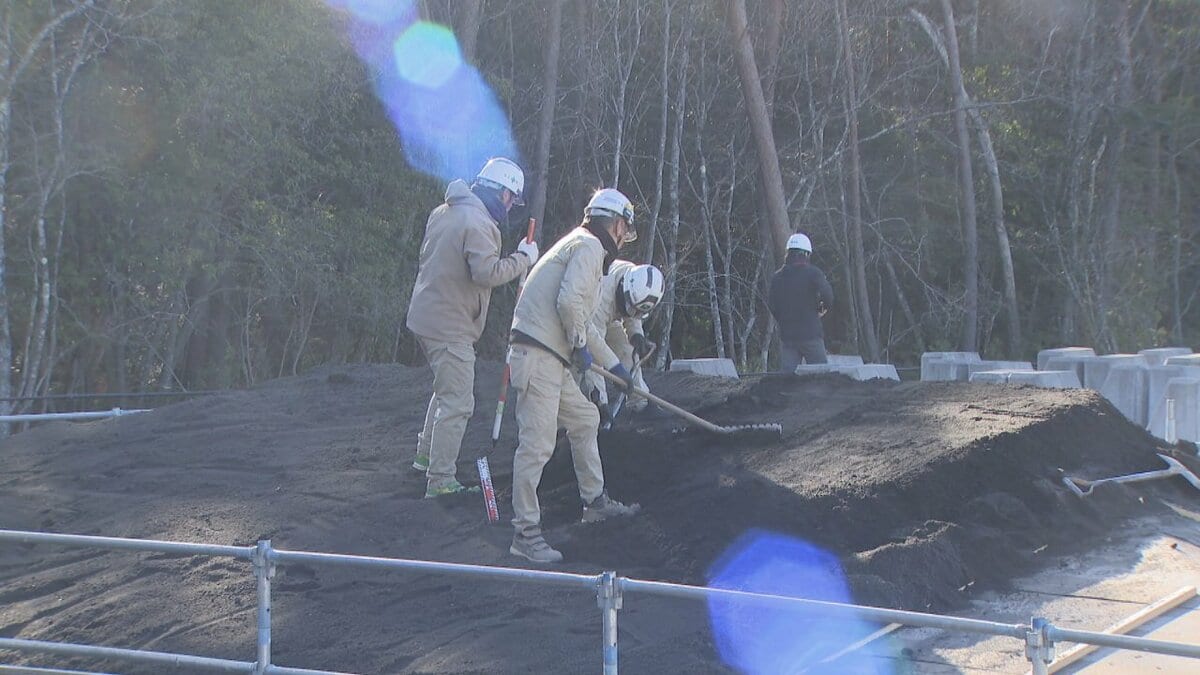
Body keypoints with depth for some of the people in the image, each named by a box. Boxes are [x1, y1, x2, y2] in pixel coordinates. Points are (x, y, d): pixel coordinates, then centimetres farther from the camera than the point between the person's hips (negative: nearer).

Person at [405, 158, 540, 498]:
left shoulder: (444, 213, 10)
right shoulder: (478, 223, -20)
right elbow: (487, 272, -29)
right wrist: (522, 257, -17)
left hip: (427, 315, 10)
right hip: (450, 326, -10)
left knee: (448, 390, 27)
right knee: (457, 402, -7)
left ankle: (426, 455, 38)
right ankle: (440, 480, -7)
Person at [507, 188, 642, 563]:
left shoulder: (583, 246, 25)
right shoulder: (589, 246, -7)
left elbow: (584, 321, 33)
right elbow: (569, 301, -21)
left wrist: (613, 365, 39)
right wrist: (580, 345, -7)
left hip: (553, 361, 11)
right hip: (538, 357, -11)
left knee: (585, 419, 23)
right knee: (537, 443, -11)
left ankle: (595, 501, 35)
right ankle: (525, 533, -10)